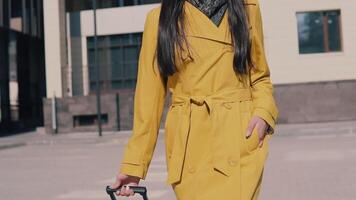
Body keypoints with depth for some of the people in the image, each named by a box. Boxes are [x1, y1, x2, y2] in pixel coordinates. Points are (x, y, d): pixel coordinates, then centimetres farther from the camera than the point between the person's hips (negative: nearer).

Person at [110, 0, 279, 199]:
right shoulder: (159, 18, 5)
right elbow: (149, 95, 5)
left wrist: (263, 112, -4)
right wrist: (133, 164, 2)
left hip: (240, 141, 0)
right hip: (187, 145, 0)